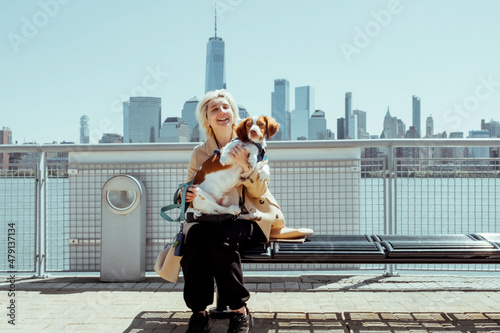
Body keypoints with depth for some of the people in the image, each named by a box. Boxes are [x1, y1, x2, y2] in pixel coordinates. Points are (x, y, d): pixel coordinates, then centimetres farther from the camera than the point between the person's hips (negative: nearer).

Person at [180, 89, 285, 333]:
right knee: (193, 237, -32)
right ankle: (198, 311, -21)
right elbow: (190, 189, 14)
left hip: (246, 217, -2)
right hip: (210, 217, 3)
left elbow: (259, 192, -2)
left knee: (220, 237, -35)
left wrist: (244, 165, -20)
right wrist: (186, 195, -11)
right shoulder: (199, 152, 12)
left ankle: (240, 311, -21)